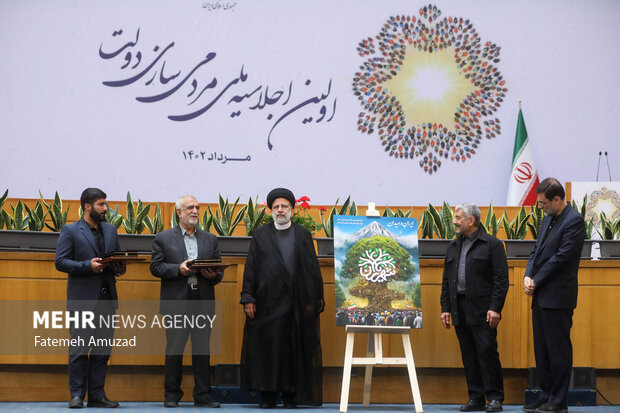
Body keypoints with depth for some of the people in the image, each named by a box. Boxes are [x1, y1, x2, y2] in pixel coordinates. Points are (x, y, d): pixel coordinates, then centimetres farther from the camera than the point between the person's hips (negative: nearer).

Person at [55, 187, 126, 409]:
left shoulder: (110, 230, 17)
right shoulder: (70, 231, 0)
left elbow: (118, 257, 24)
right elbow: (60, 262, -6)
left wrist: (119, 268, 1)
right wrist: (88, 266, -17)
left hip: (107, 298, 5)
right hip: (82, 299, -5)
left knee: (103, 350, 5)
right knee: (79, 349, -4)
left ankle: (97, 395, 10)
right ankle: (77, 395, 2)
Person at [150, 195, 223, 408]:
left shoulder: (210, 239, 16)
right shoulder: (164, 238, 7)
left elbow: (219, 270, 15)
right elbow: (156, 267, 1)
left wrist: (214, 275, -7)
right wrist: (178, 269, -13)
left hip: (203, 302, 3)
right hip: (176, 303, -2)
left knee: (202, 350, 3)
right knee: (174, 350, 1)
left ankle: (203, 396, 8)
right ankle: (172, 395, 10)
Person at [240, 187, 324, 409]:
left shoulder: (303, 234, 9)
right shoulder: (261, 234, 8)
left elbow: (313, 268, 7)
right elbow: (251, 267, 4)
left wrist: (316, 299, 0)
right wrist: (248, 298, -4)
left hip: (296, 302, 0)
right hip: (267, 301, 0)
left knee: (294, 348, 1)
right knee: (266, 347, 0)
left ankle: (290, 395, 8)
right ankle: (267, 396, 7)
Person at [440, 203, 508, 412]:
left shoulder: (492, 244, -1)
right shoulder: (453, 247, 18)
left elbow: (501, 280, -6)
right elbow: (446, 281, 19)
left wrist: (495, 308, -14)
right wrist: (445, 307, 10)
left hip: (482, 310, -6)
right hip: (460, 310, 6)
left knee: (487, 352, -8)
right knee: (468, 356, 7)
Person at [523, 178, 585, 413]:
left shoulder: (573, 221, -12)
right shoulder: (548, 219, 16)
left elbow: (562, 257, -17)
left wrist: (536, 281, -12)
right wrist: (528, 276, 0)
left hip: (557, 297, -9)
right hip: (541, 296, 9)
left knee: (558, 350, -3)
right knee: (542, 350, 13)